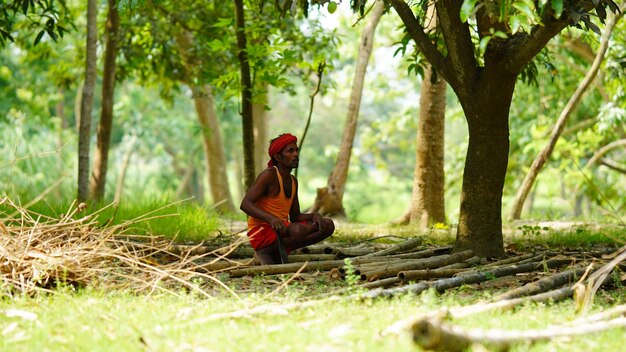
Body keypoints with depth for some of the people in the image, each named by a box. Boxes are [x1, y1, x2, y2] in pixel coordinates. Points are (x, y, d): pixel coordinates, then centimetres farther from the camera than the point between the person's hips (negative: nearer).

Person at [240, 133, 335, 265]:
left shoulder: (293, 181, 14)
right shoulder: (269, 175, -11)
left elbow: (295, 216, 19)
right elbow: (245, 204, -22)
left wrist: (313, 215, -3)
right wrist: (270, 218, -37)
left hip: (280, 230, 9)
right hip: (261, 231, -9)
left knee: (328, 225, -1)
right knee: (299, 229, -36)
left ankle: (278, 251, -3)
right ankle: (265, 252, -9)